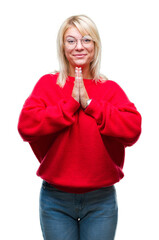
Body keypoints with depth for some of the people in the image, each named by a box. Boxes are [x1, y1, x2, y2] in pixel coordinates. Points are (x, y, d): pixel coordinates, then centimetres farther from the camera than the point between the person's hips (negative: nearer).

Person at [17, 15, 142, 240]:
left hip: (101, 199, 1)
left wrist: (89, 103, -15)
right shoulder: (47, 83, 1)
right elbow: (26, 126, -14)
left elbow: (133, 128, -14)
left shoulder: (111, 88, 2)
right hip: (55, 198, 0)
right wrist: (71, 102, -15)